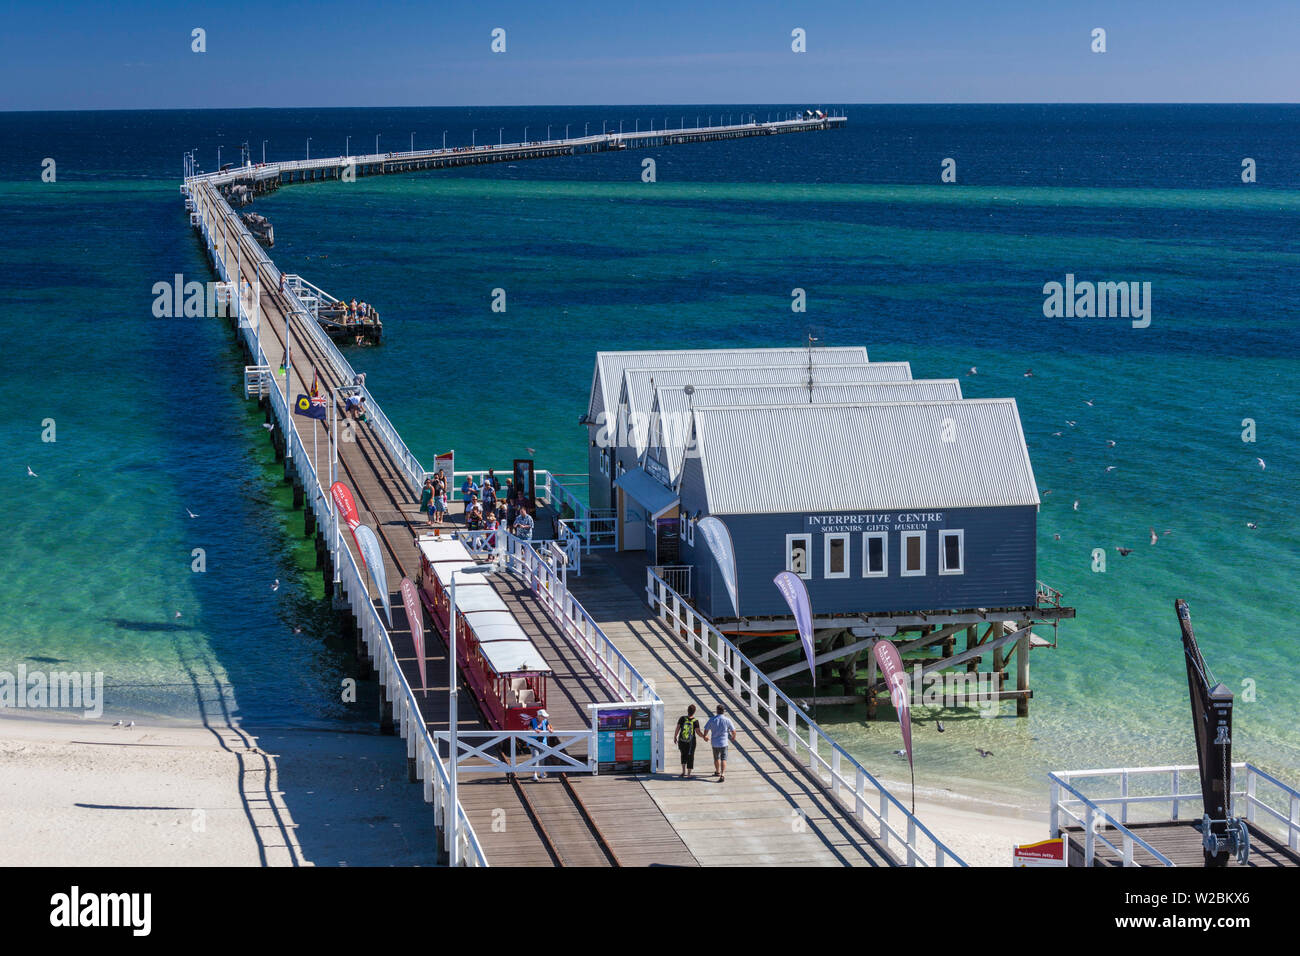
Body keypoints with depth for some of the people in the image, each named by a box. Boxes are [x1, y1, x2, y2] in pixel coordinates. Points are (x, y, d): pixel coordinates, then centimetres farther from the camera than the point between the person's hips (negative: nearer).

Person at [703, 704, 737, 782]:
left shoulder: (712, 719, -7)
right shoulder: (727, 720, -10)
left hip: (715, 743, 2)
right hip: (724, 743, -2)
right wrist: (733, 737, 18)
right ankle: (722, 775, -16)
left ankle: (717, 772, 41)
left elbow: (706, 729, 0)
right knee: (723, 760, -1)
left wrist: (705, 736, 22)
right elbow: (733, 731, -4)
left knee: (716, 758, 22)